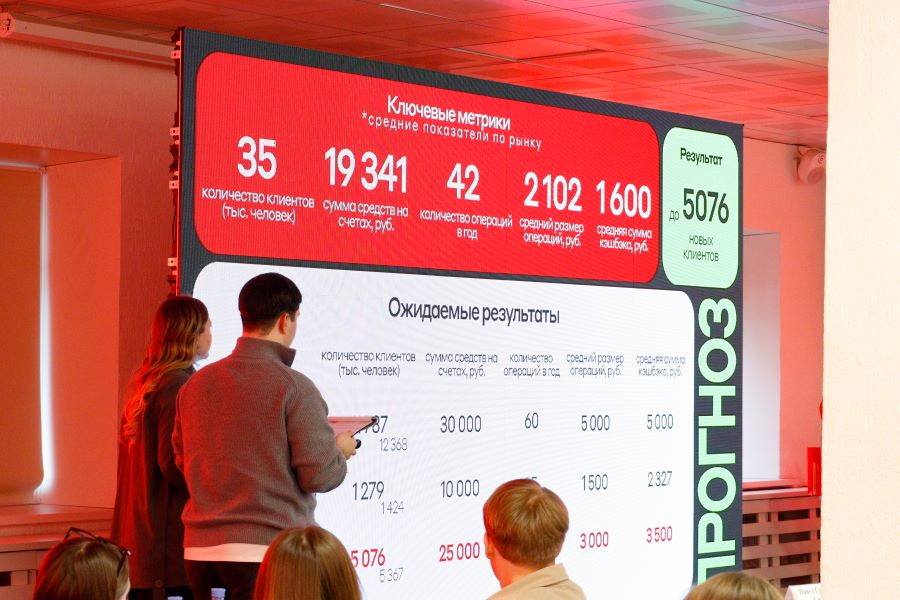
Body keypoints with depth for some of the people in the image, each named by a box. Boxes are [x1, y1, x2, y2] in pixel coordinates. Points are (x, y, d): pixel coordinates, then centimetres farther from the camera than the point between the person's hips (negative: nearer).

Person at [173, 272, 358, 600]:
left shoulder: (195, 384, 7)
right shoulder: (292, 386, -11)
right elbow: (320, 475, -13)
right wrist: (341, 451, 10)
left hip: (201, 552, 6)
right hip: (270, 549, -6)